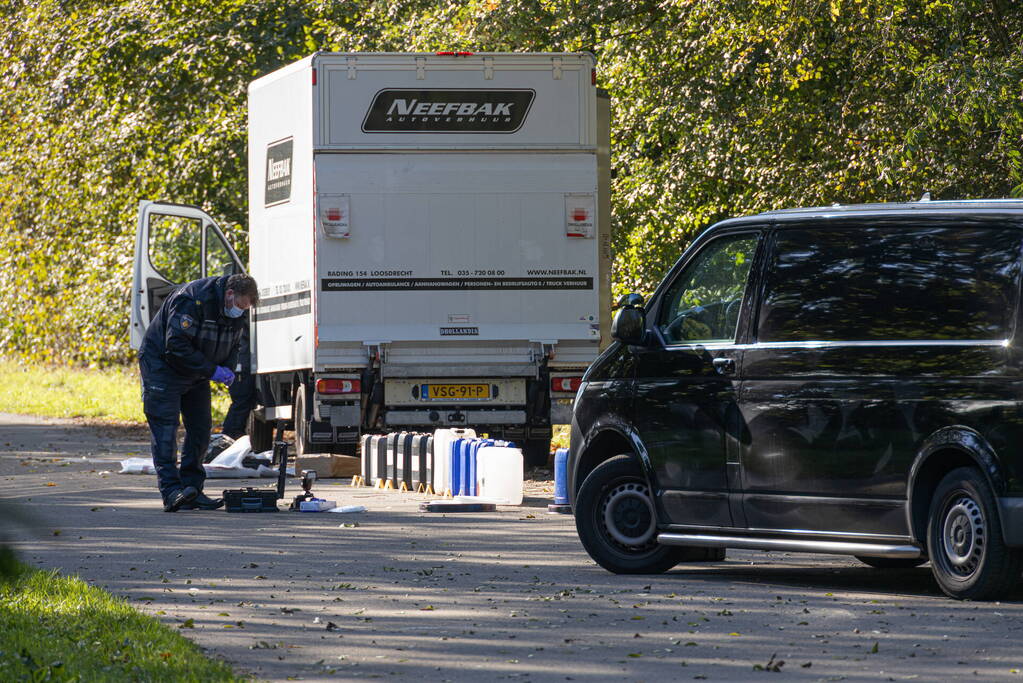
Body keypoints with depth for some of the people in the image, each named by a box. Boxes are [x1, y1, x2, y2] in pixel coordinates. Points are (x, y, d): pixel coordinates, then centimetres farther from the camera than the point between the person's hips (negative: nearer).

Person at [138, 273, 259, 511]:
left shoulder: (237, 315, -1)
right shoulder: (192, 301, -28)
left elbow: (233, 346, 14)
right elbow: (176, 346, -30)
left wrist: (228, 370, -9)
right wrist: (212, 370, -27)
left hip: (196, 375, 8)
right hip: (163, 365, -8)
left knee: (200, 428, 5)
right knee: (166, 427, -15)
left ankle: (192, 489, 11)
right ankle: (171, 491, -22)